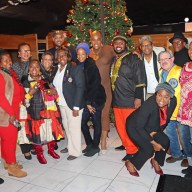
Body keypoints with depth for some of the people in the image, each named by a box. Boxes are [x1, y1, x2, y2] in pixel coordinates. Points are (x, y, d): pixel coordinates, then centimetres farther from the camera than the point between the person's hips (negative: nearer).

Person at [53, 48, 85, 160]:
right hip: (62, 104, 7)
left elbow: (80, 87, -16)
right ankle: (70, 146, 36)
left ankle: (75, 151, 19)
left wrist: (76, 107, -19)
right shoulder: (57, 69, 8)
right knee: (66, 126, 17)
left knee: (74, 127, 3)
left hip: (73, 104, -6)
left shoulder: (75, 68, -12)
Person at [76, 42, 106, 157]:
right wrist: (86, 102, 5)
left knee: (96, 122, 4)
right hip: (86, 100, 6)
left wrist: (89, 102, -13)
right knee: (82, 121, 7)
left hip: (96, 99, -6)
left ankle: (95, 147, 20)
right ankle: (89, 144, 27)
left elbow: (95, 85, -15)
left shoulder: (92, 66, -13)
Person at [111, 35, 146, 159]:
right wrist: (112, 97, 17)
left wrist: (138, 97, -15)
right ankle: (126, 144, 32)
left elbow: (140, 80, -10)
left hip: (129, 100, -6)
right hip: (116, 100, 6)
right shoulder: (113, 60, 15)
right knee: (120, 126, 13)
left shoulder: (133, 59, -4)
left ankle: (132, 150, 14)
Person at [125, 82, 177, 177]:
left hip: (151, 127, 6)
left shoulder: (173, 102, -20)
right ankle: (130, 162, 7)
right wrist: (153, 142, -23)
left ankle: (156, 161, 18)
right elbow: (139, 127, -28)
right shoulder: (149, 104, -36)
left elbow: (165, 119, 1)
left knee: (165, 142, -11)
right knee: (149, 148, -19)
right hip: (134, 126, -6)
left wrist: (156, 131, -8)